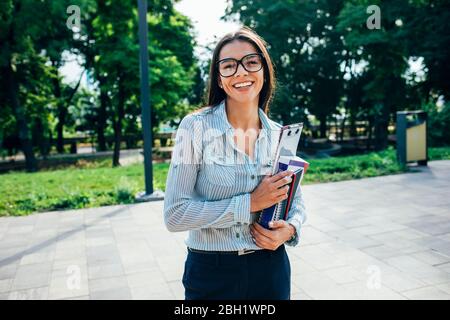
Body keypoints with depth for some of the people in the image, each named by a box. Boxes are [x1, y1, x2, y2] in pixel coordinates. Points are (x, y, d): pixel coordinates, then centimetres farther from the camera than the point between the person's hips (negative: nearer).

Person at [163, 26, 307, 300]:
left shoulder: (280, 134, 0)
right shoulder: (196, 127, -12)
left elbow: (296, 200, 10)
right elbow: (175, 215, -16)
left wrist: (290, 228, -11)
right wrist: (249, 203, -21)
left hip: (271, 267, 4)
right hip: (211, 270, -3)